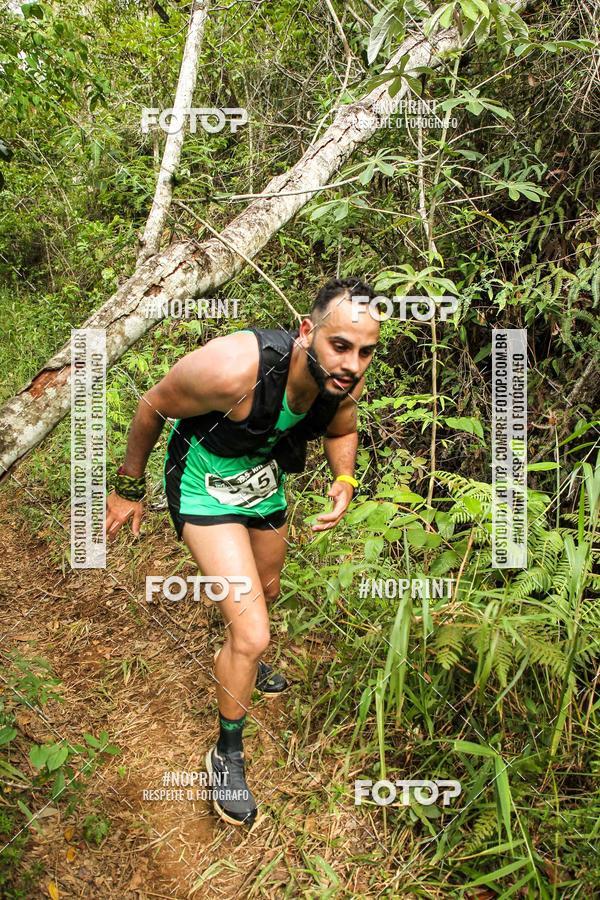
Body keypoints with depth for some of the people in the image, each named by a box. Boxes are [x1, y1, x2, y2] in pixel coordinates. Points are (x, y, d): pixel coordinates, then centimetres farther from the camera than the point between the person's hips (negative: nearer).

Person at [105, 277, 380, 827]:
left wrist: (345, 482, -17)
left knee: (266, 591, 28)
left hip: (265, 482, 6)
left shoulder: (347, 381, -21)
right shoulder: (235, 368, -39)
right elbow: (153, 406, -21)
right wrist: (128, 488, -8)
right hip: (207, 488, -6)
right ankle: (227, 754, 16)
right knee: (252, 633, -13)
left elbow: (341, 429, 4)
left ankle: (241, 659, 63)